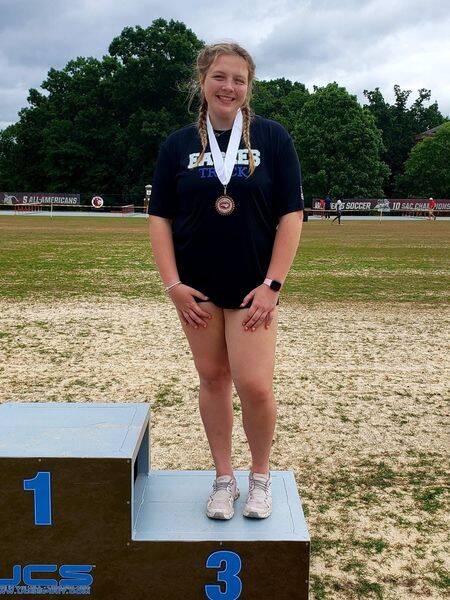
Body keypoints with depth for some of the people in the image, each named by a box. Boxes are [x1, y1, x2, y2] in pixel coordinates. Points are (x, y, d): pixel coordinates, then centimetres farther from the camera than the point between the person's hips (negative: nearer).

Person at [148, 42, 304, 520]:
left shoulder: (272, 138, -1)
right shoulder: (179, 144, 4)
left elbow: (291, 214, -4)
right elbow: (159, 216, 3)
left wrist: (272, 284, -10)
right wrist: (172, 283, -6)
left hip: (254, 284, -2)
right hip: (198, 285, 2)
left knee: (254, 384, -8)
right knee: (212, 378, 8)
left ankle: (261, 475, 18)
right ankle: (223, 477, 25)